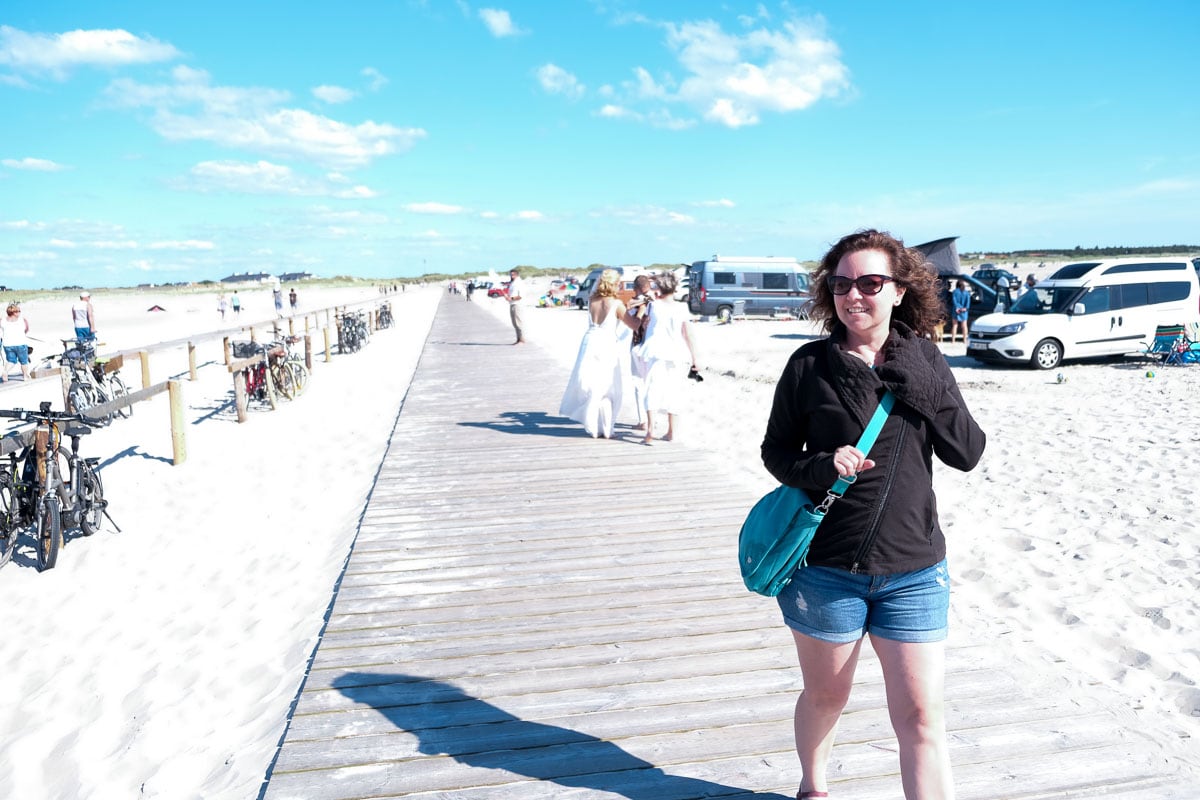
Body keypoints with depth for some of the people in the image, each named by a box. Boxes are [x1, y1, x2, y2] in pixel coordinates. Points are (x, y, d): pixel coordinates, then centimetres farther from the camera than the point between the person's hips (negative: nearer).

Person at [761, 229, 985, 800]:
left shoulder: (924, 361, 2)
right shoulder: (810, 364, -6)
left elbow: (968, 453, -1)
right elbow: (775, 451, 0)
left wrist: (921, 388, -15)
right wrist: (821, 467, -21)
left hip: (914, 572, 1)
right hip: (825, 567, -1)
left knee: (922, 716, 3)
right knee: (825, 696, 17)